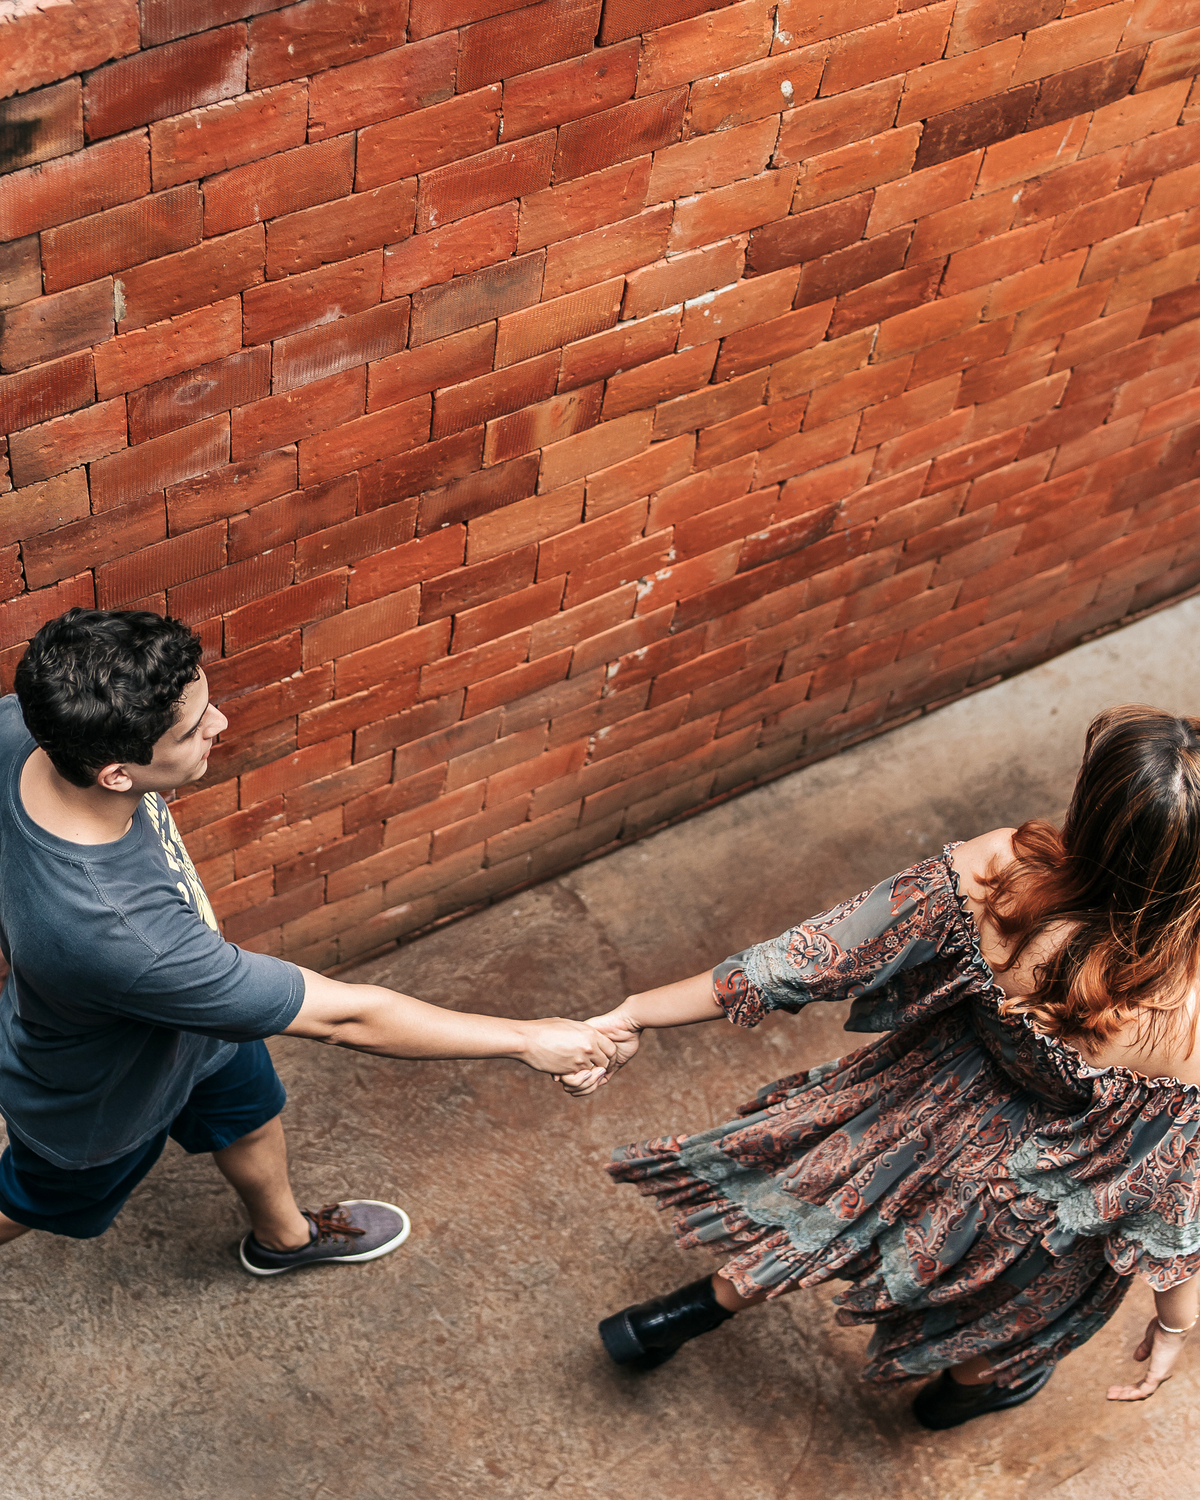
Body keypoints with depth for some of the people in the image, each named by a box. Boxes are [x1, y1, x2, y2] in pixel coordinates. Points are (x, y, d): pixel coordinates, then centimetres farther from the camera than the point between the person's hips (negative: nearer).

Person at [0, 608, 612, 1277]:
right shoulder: (123, 940, -52)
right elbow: (344, 1017, -41)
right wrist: (529, 1039, -31)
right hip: (102, 1101, -6)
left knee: (252, 1114, 32)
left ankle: (283, 1235, 65)